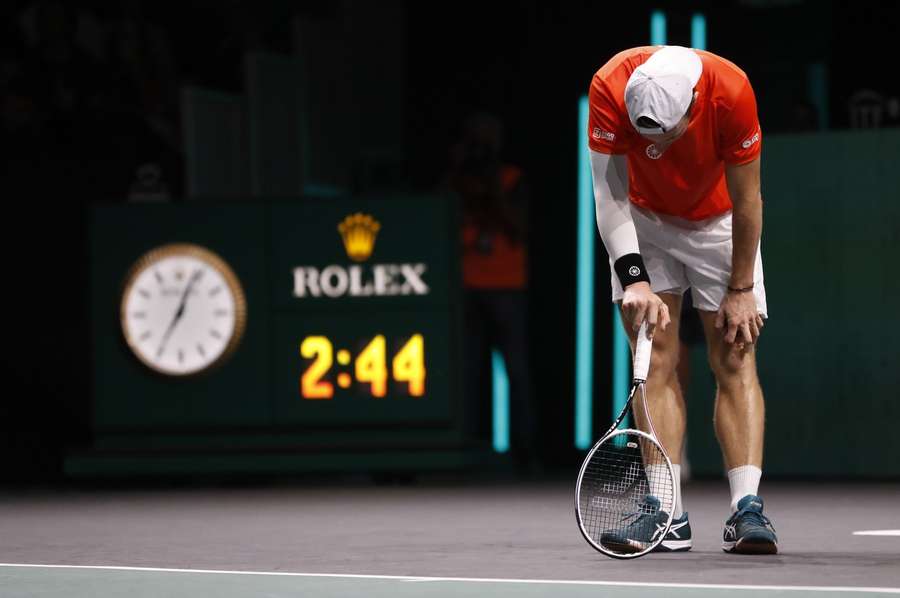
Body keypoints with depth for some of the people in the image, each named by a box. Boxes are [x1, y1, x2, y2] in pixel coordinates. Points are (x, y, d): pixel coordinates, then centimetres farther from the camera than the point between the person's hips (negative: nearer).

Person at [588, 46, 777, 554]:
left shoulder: (731, 90, -33)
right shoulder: (610, 88, -31)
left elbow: (747, 199, -20)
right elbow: (611, 195, -26)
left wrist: (741, 289, -13)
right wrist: (634, 278, -38)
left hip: (718, 222, -1)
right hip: (645, 223, 1)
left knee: (735, 360, -10)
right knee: (657, 363, -8)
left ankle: (747, 511, -16)